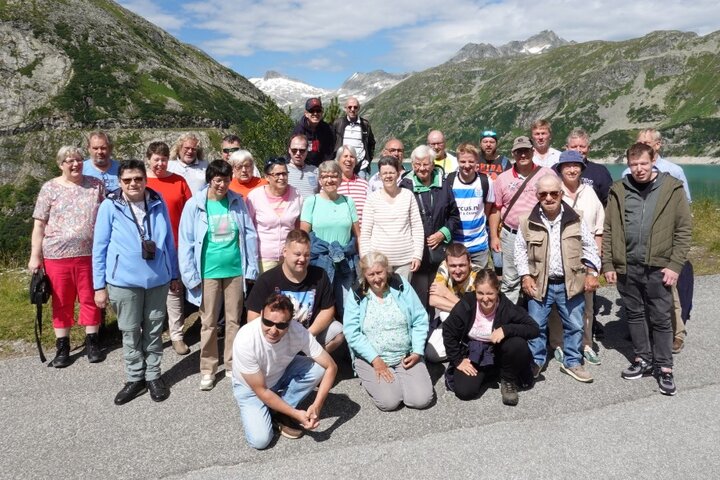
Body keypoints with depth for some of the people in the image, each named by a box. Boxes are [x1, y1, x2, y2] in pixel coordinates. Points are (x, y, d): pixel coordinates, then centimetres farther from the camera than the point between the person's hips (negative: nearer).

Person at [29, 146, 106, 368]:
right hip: (57, 255, 0)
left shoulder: (96, 185, 4)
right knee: (61, 302, 9)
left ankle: (92, 343, 22)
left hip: (90, 254, 1)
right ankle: (62, 347, 21)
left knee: (90, 299, 8)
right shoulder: (50, 188, 1)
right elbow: (39, 225, 2)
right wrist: (35, 256, -2)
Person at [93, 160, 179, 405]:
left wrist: (174, 274, 10)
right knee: (130, 332, 11)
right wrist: (99, 285, -4)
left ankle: (153, 376, 27)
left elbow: (169, 240, 7)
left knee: (154, 330, 12)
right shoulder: (110, 206, -7)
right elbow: (99, 247, -3)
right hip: (124, 281, -1)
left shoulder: (158, 203, 0)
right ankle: (135, 378, 27)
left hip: (158, 279, 2)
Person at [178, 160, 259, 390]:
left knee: (234, 321, 12)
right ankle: (208, 370, 23)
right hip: (208, 273, -2)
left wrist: (251, 269, 0)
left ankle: (232, 366, 27)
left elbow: (249, 235, 3)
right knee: (209, 323, 9)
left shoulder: (238, 202, 0)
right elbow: (186, 242, -4)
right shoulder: (194, 205, -6)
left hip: (235, 270, 2)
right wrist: (191, 276, -9)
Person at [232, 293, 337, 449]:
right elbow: (261, 391, -26)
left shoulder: (298, 331, -29)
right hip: (250, 387, -3)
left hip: (281, 375, 3)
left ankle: (281, 413, -3)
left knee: (318, 368, -23)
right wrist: (296, 414, -24)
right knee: (260, 440, -22)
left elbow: (331, 367, -20)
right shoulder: (245, 341, -36)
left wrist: (316, 406, -30)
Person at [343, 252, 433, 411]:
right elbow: (352, 333, -11)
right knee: (389, 402, -20)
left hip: (406, 356, 2)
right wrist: (375, 359, -16)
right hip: (371, 358, -1)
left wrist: (417, 352, -8)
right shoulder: (356, 296, -6)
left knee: (422, 399, -14)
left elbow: (420, 321, 0)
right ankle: (371, 379, 11)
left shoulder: (402, 286, -1)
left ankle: (398, 377, 16)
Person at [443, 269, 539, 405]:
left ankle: (508, 380, -2)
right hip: (473, 355, 0)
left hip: (498, 352, 0)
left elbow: (534, 329, -21)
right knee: (464, 391, -21)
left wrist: (506, 329, -33)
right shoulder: (466, 304, -20)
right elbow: (449, 332, -8)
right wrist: (458, 360, -9)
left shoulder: (507, 307, -21)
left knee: (519, 344, -31)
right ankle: (486, 373, 14)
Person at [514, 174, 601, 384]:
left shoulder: (575, 220, -3)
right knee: (536, 325, 8)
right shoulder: (528, 222, -6)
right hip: (539, 283, -1)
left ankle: (572, 362, 31)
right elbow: (520, 250, 2)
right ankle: (535, 361, 27)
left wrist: (592, 272, -2)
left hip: (571, 283, 1)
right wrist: (525, 276, -5)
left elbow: (590, 247, 5)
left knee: (574, 325, 13)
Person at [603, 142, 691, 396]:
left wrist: (675, 265, -9)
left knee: (660, 318, 5)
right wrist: (608, 264, 1)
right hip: (626, 266, 3)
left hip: (658, 267, -2)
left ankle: (664, 368, 17)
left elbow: (684, 229, -2)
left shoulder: (672, 188, -2)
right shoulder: (619, 190, 3)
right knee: (634, 315, 13)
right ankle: (643, 359, 28)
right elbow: (608, 230, 5)